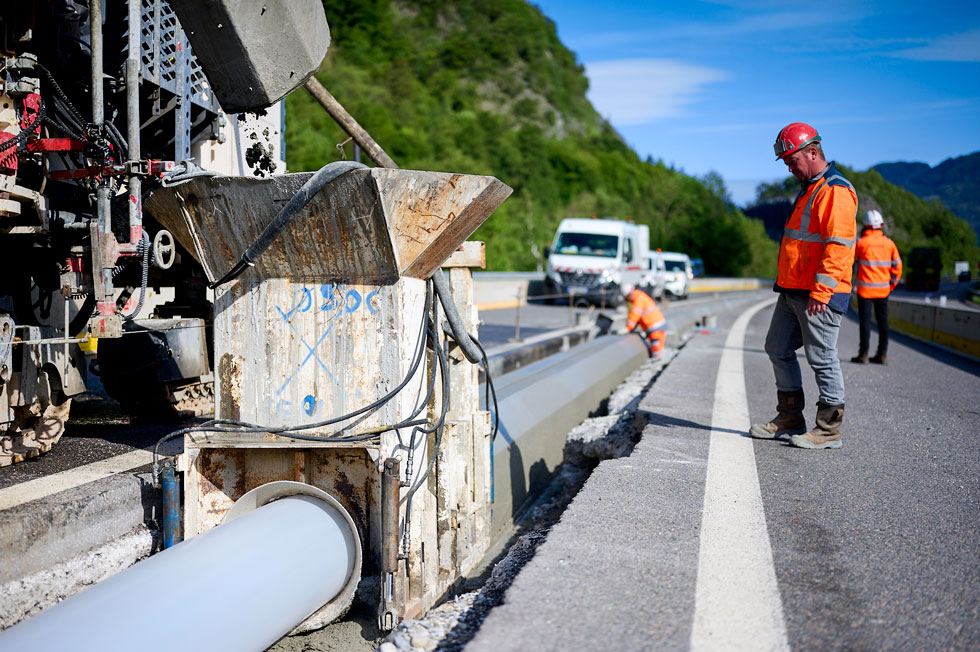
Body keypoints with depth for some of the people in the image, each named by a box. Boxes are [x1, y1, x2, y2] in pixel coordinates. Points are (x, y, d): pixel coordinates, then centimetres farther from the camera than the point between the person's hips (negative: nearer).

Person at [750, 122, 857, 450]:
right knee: (778, 349, 14)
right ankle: (789, 420, 24)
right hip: (792, 291, 11)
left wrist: (820, 290, -26)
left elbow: (838, 245, -22)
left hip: (819, 295, -11)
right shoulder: (809, 189, 19)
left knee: (822, 358, -4)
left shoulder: (835, 191, -14)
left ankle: (829, 429, 6)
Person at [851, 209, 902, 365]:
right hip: (883, 289, 4)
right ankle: (883, 354, 10)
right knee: (882, 320, 9)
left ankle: (863, 353, -3)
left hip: (865, 288, -4)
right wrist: (893, 282, 17)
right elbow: (897, 264, 7)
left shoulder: (862, 242, -9)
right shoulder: (889, 243, 3)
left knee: (865, 319, -2)